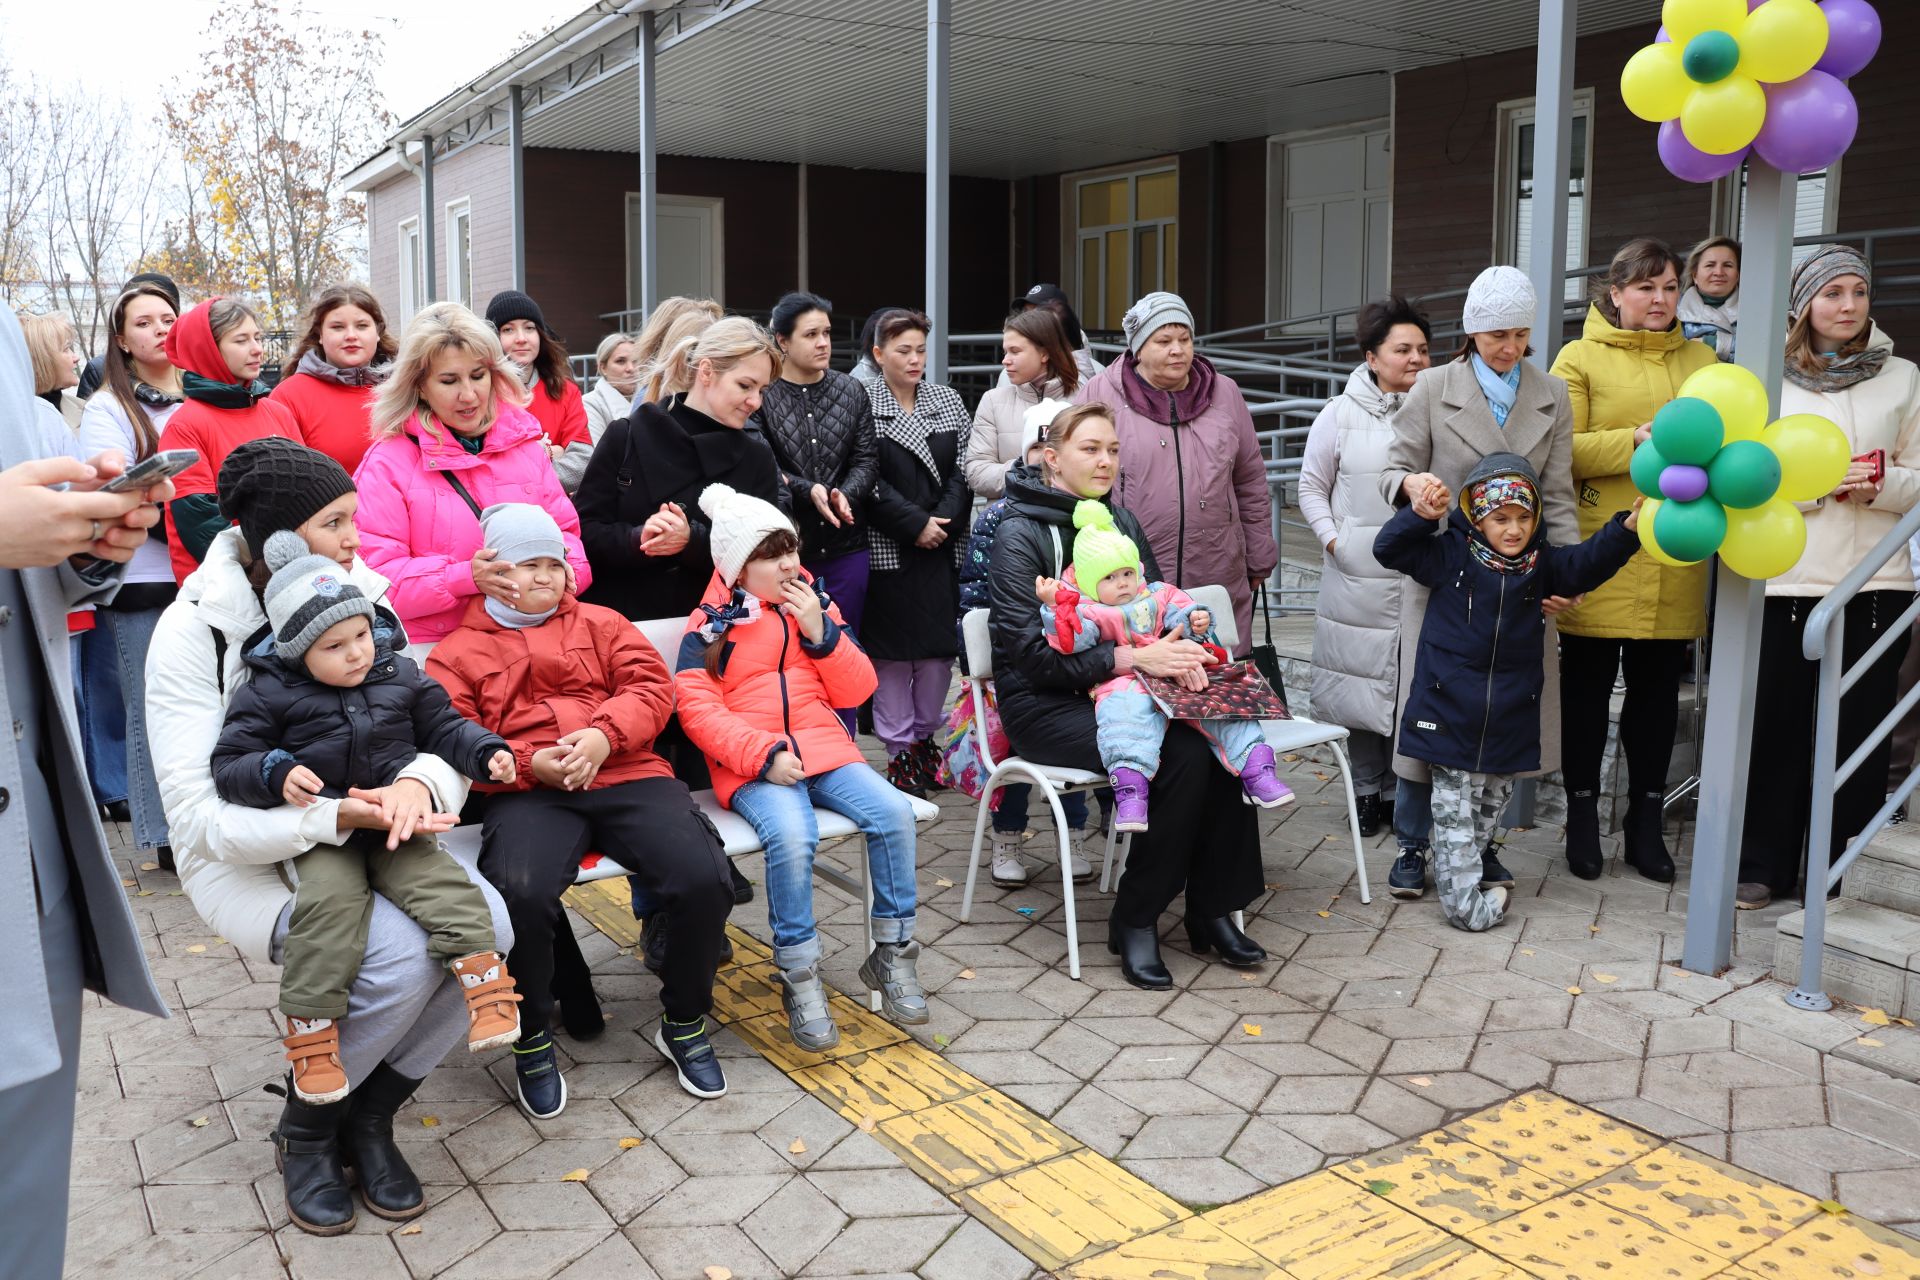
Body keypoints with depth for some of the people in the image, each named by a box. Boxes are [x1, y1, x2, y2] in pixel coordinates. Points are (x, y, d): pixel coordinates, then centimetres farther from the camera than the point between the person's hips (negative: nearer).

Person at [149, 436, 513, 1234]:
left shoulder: (360, 594, -1)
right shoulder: (195, 630, -14)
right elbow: (199, 814, -19)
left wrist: (417, 785, -27)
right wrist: (336, 815, -34)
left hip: (367, 837, 5)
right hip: (251, 861, -5)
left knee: (489, 926, -22)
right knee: (404, 954, -29)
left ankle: (369, 1114, 2)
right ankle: (305, 1129, 2)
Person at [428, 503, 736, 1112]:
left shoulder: (601, 623, 23)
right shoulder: (457, 654, 18)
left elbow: (651, 686, 10)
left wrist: (604, 735, -10)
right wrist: (528, 764, -11)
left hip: (627, 775, 2)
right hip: (529, 795, -1)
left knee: (705, 880, -23)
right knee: (519, 893, -34)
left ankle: (685, 1024, 2)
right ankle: (531, 1041, -7)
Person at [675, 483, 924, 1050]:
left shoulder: (816, 607, 15)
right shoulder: (712, 622, 4)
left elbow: (857, 690, 11)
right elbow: (697, 707, -6)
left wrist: (821, 632, -4)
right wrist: (763, 754, -18)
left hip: (825, 749, 4)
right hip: (753, 767, -4)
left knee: (893, 812, -22)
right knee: (792, 834, -33)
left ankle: (892, 954, -6)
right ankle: (798, 977, -17)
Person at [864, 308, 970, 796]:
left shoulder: (948, 400, 12)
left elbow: (962, 471, 8)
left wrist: (943, 520, -7)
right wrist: (915, 524, -12)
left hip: (942, 548, 4)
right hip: (886, 548, -4)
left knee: (939, 646, 5)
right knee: (892, 651, 0)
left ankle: (925, 738, 19)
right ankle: (899, 749, 9)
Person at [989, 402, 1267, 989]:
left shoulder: (1120, 521, 12)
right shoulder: (1021, 533, -9)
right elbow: (1033, 652, -17)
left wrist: (1178, 650, -12)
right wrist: (1131, 657, -25)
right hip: (1043, 704, -6)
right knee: (1182, 759, -27)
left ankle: (1213, 908, -6)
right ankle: (1135, 920, -11)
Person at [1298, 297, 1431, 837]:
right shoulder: (1341, 414, 3)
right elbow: (1312, 486, 9)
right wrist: (1332, 539, -2)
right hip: (1358, 576, -1)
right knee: (1364, 679, 5)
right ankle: (1366, 788, 20)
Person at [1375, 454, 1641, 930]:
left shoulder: (1542, 564, 3)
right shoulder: (1450, 555, -5)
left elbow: (1587, 564, -6)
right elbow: (1389, 549, -5)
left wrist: (1627, 527, -23)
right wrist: (1420, 515, -22)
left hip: (1510, 724, 4)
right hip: (1451, 716, -4)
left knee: (1489, 810, 16)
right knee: (1455, 816, 0)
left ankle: (1462, 872, 33)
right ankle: (1465, 903, 5)